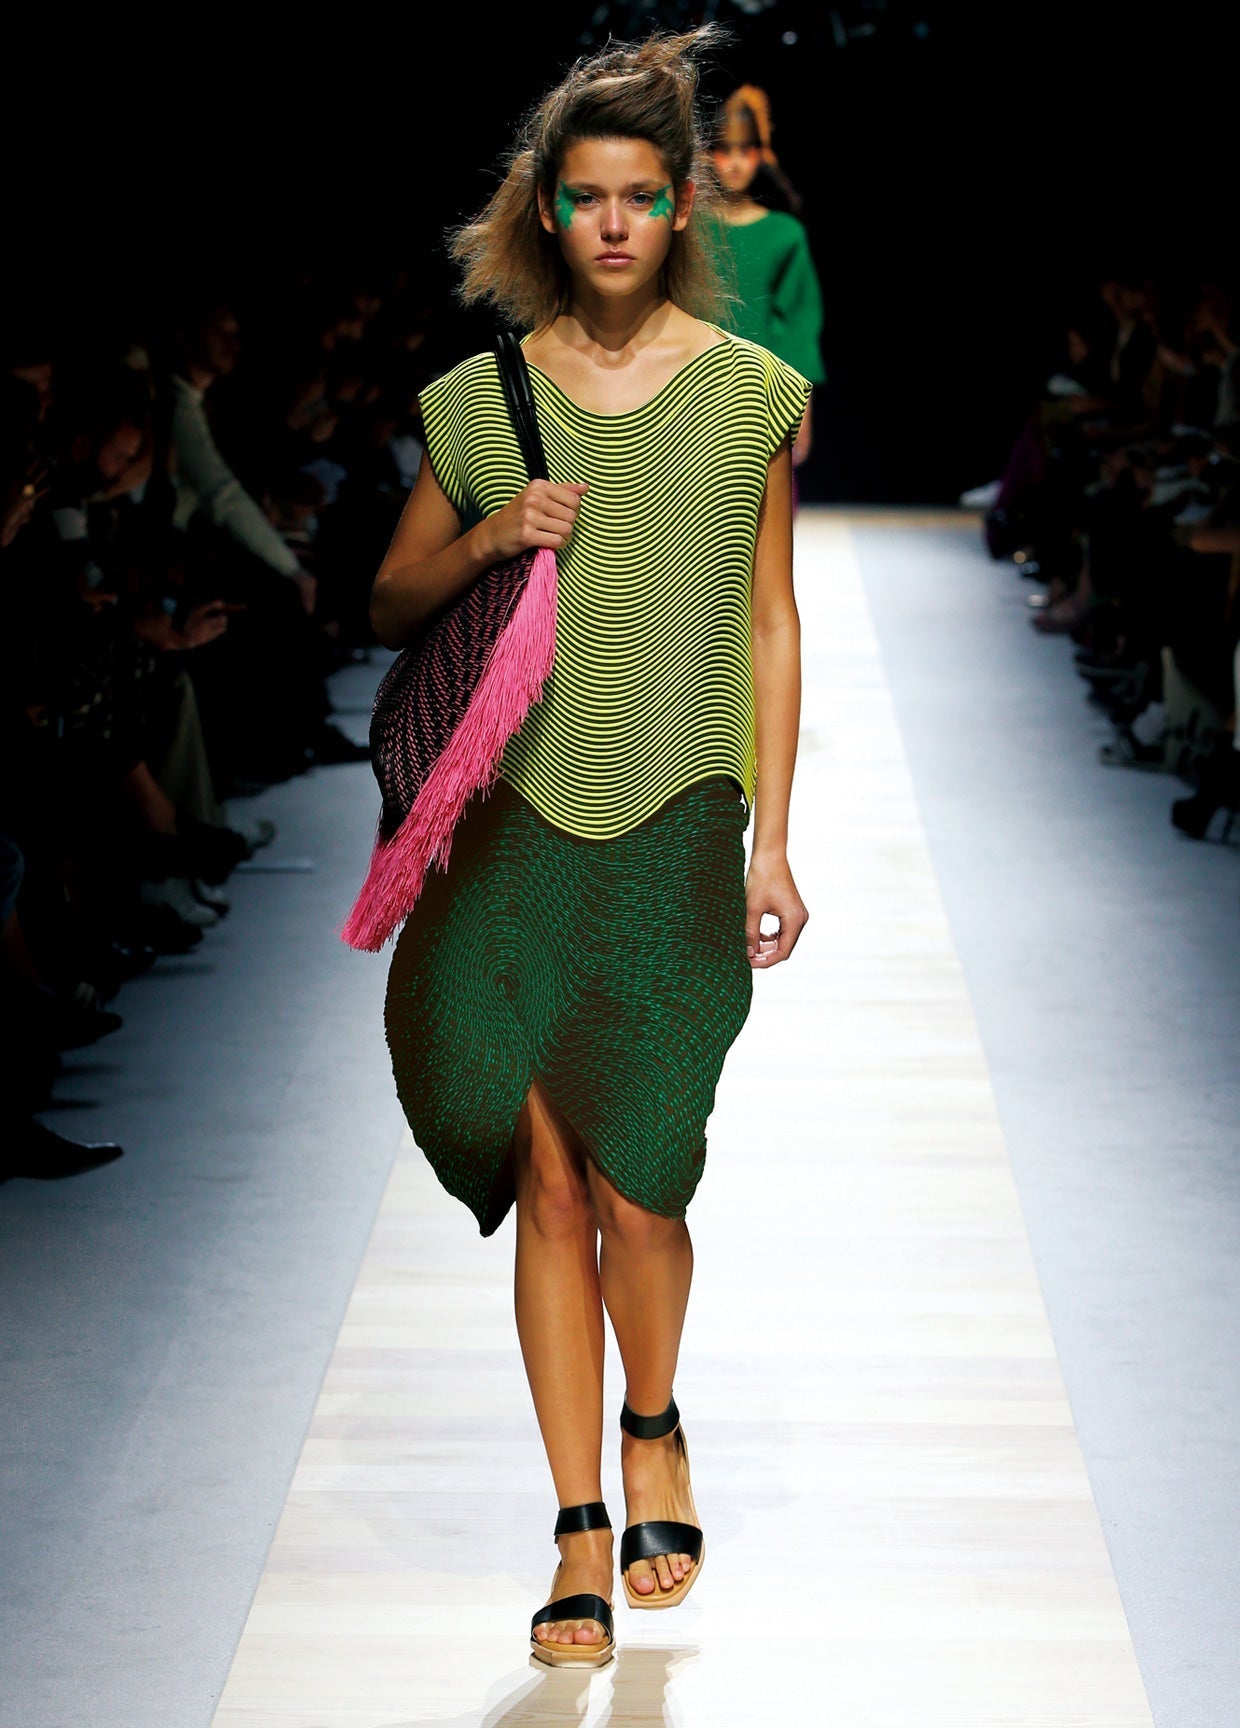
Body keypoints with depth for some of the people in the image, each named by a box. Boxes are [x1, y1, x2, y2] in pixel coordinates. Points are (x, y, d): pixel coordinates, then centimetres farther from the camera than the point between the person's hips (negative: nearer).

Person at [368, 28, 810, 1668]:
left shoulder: (750, 394, 3)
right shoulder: (480, 399, 5)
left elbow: (770, 624, 6)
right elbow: (390, 606, 15)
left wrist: (771, 839, 2)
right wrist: (483, 537, -6)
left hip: (677, 828, -1)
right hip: (521, 828, 1)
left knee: (636, 1185, -3)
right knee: (548, 1183, 2)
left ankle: (654, 1427, 30)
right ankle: (581, 1533, 14)